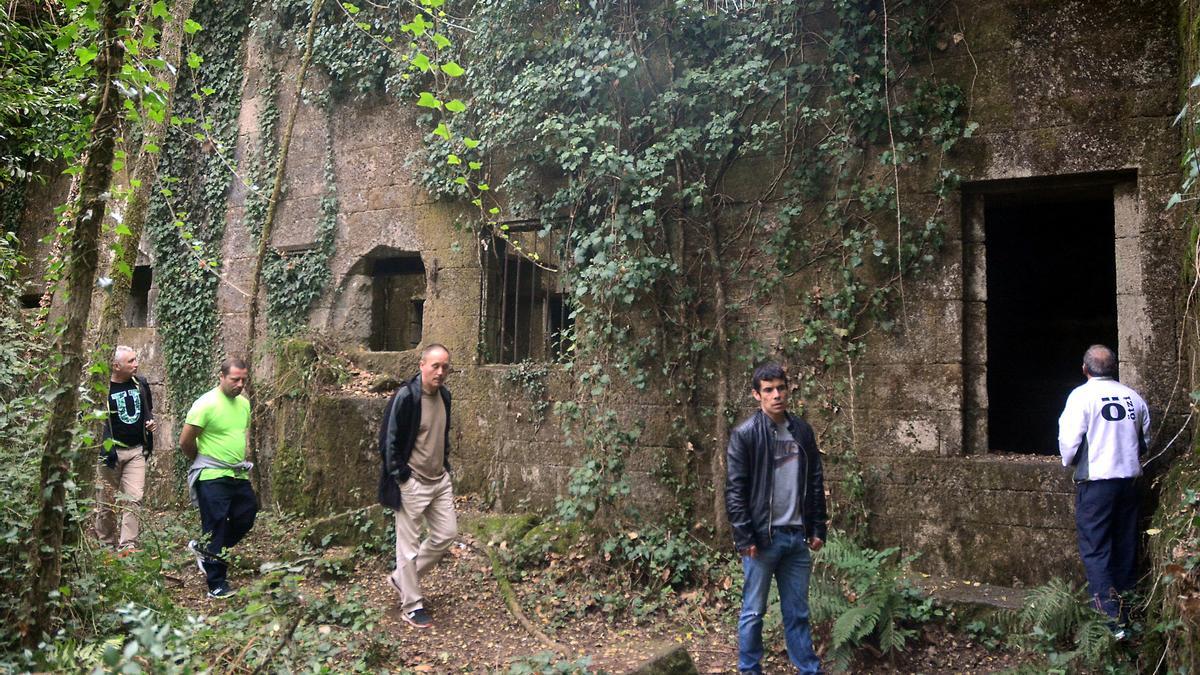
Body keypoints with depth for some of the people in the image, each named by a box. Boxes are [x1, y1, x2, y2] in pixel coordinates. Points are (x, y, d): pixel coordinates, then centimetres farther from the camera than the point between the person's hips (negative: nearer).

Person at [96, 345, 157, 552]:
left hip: (136, 451, 3)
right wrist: (107, 448, -17)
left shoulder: (141, 383, 6)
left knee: (134, 498, -7)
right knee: (107, 500, 8)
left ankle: (128, 545, -7)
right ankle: (106, 544, 22)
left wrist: (151, 422, 1)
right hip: (112, 451, -3)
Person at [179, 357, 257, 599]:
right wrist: (204, 461, 4)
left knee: (245, 519, 12)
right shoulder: (206, 404, -15)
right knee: (215, 529, 0)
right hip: (212, 478, -7)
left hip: (239, 476, 8)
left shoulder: (244, 403, 8)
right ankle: (217, 585, 9)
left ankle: (204, 550, 33)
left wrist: (241, 459, 15)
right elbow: (185, 442, -11)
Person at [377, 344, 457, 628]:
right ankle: (411, 605, 16)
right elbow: (388, 440, -15)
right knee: (409, 544, 3)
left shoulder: (444, 395, 5)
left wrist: (445, 465, 13)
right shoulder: (405, 396, -18)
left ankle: (401, 577, 28)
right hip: (412, 483, -8)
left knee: (447, 534, 12)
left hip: (440, 479, 8)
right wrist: (402, 476, -14)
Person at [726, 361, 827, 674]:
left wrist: (817, 528, 8)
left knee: (797, 612, 14)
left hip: (796, 536, 4)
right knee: (753, 611, 7)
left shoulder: (803, 431, 7)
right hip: (762, 537, -4)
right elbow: (735, 490, -10)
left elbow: (816, 483, 12)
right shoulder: (745, 434, -8)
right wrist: (745, 537, -14)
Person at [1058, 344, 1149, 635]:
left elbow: (1069, 440, -14)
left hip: (1095, 481, -5)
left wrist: (1069, 461, 6)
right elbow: (1145, 441, 14)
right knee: (1125, 548, 14)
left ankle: (1111, 619, -10)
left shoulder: (1081, 396, -11)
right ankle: (1125, 610, 23)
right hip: (1129, 480, 5)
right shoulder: (1134, 398, 5)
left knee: (1095, 550, -2)